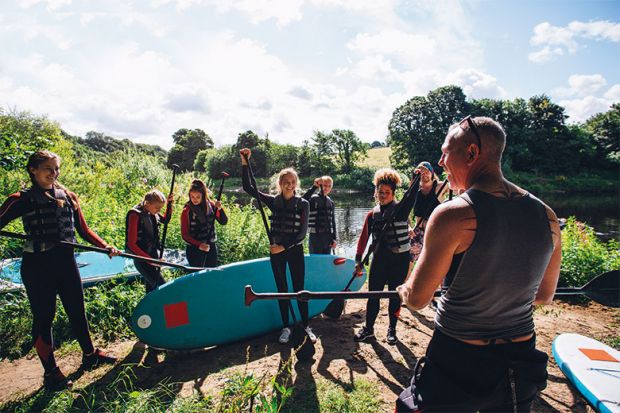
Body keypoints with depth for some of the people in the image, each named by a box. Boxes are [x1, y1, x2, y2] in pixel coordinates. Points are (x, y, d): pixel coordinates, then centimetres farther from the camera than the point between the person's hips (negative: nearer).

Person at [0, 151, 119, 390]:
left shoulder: (68, 197, 6)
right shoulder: (22, 200, -5)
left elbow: (83, 230, 8)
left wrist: (105, 246, -3)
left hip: (66, 262, 4)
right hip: (38, 265, -4)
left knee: (77, 312, 15)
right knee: (43, 318, 7)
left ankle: (90, 355, 33)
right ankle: (50, 372, 23)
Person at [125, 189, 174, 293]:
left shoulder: (153, 214, 3)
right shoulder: (135, 215, -18)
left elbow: (166, 220, 24)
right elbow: (131, 244, -20)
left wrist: (169, 204, 5)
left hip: (153, 257, 8)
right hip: (142, 260, -8)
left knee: (151, 290, 17)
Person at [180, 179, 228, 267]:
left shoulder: (210, 205, -1)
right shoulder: (187, 211, -11)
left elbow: (223, 222, -2)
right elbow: (184, 235, -9)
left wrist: (220, 209, -19)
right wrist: (199, 245, -22)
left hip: (211, 247, 4)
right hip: (194, 249, -4)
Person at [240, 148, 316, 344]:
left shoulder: (302, 204, -5)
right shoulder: (273, 201, 1)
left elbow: (302, 232, -8)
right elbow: (248, 188, -3)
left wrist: (284, 246, -16)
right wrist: (244, 163, -11)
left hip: (295, 251, -2)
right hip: (276, 251, 2)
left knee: (299, 289, 3)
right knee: (282, 290, 11)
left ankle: (306, 326, 19)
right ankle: (286, 328, 23)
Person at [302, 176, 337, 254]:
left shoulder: (331, 202, 11)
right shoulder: (313, 199, -5)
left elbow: (333, 222, 14)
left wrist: (334, 238, 9)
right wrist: (314, 187, -29)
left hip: (328, 237, 5)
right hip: (315, 236, -5)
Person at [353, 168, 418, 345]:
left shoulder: (401, 209, -5)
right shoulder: (372, 214, 4)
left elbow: (411, 196, -23)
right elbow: (364, 237, 7)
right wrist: (358, 259, 5)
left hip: (399, 260, -2)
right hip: (379, 259, 3)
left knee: (395, 296, 11)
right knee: (373, 295, 9)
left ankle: (392, 330, 30)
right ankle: (368, 328, 26)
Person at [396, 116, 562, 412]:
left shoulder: (452, 215, -23)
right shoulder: (547, 217, -5)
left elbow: (416, 300, -15)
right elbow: (544, 296, 9)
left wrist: (403, 289, 7)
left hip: (457, 364, -5)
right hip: (520, 363, 6)